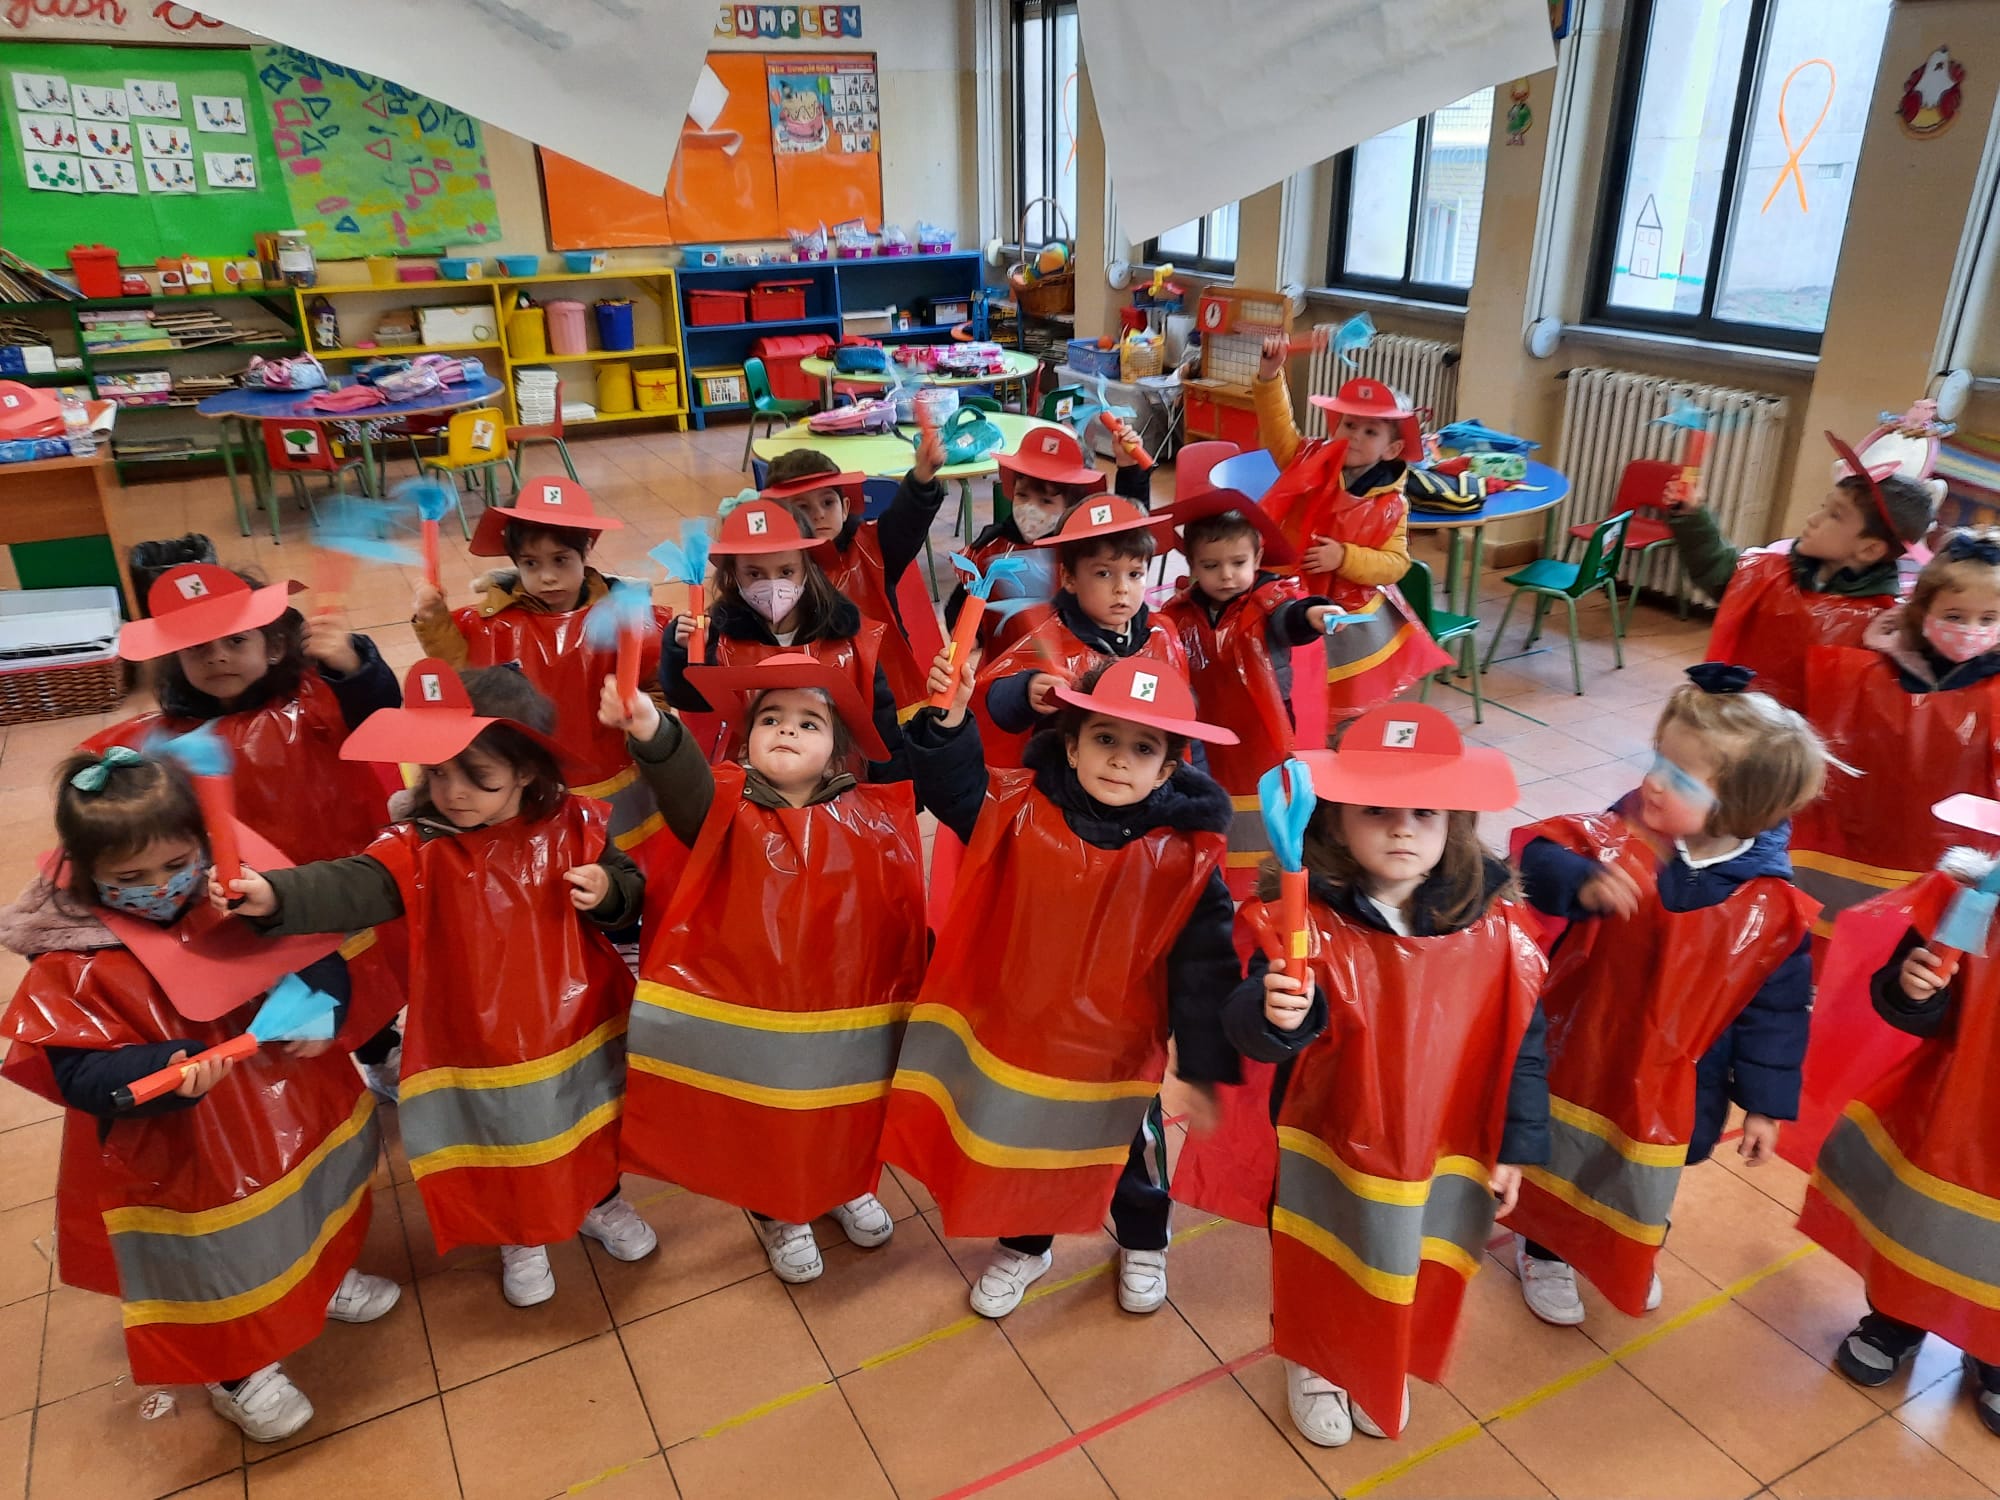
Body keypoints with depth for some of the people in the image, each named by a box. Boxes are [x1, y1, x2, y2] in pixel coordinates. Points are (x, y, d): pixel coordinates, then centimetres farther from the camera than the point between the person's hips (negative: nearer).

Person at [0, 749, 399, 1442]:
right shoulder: (73, 966, -22)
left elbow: (313, 956, -3)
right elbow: (79, 1073, -24)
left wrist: (318, 1010, -24)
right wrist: (166, 1070, -42)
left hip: (290, 1110, 5)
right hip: (182, 1160, -4)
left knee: (310, 1208, 30)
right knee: (218, 1264, 16)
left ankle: (322, 1276, 62)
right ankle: (236, 1374, 43)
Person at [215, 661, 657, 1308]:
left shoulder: (572, 826, -12)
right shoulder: (419, 845, -15)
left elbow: (631, 889, -1)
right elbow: (350, 888, -32)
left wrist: (608, 892, -24)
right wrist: (275, 894, -50)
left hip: (575, 1024, 1)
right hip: (478, 1044, -1)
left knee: (589, 1126, 24)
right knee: (501, 1138, 20)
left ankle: (600, 1203, 55)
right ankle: (520, 1238, 49)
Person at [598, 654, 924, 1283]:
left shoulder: (869, 817, -3)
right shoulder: (729, 807, -14)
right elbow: (684, 780, -35)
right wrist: (651, 730, -53)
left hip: (846, 1011, 2)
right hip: (749, 1012, -2)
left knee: (842, 1115, 24)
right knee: (763, 1122, 17)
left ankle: (847, 1188, 57)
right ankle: (778, 1215, 48)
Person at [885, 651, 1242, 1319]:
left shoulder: (1186, 855, -19)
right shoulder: (1023, 809, -14)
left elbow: (1205, 966, -14)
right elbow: (956, 792, -11)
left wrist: (1204, 1066, -12)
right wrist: (948, 721, -30)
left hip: (1117, 1048, -1)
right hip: (1014, 1031, 1)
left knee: (1130, 1148, 24)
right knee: (1016, 1140, 22)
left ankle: (1142, 1245, 55)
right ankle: (1023, 1246, 51)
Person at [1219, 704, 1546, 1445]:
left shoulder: (1492, 926, -16)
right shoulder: (1306, 921, -24)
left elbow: (1522, 1043, -5)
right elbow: (1251, 1030, -29)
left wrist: (1517, 1143, 0)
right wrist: (1275, 1015, -52)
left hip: (1443, 1154, 2)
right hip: (1328, 1149, -2)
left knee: (1412, 1276, 26)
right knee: (1320, 1273, 22)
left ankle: (1387, 1367, 58)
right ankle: (1313, 1364, 54)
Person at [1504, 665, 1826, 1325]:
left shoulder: (1770, 906, -18)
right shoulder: (1618, 836, -20)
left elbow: (1776, 1010, -8)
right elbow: (1539, 852, -22)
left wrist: (1766, 1102, -2)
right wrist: (1583, 883, -43)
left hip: (1673, 1083, 1)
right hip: (1577, 1049, 0)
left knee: (1644, 1184, 25)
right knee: (1558, 1160, 21)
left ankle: (1630, 1260, 58)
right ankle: (1544, 1251, 50)